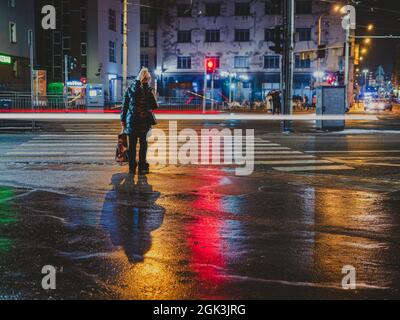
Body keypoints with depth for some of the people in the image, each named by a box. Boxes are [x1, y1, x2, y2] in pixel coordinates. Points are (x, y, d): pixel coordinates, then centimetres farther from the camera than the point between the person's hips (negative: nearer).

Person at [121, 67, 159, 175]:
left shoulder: (129, 89, 2)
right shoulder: (148, 90, -6)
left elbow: (124, 106, 3)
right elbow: (155, 106, -2)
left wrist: (123, 122, 9)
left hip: (131, 121, 2)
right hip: (144, 121, -2)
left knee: (132, 145, 8)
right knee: (143, 143, 9)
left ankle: (132, 167, 10)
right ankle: (142, 167, 8)